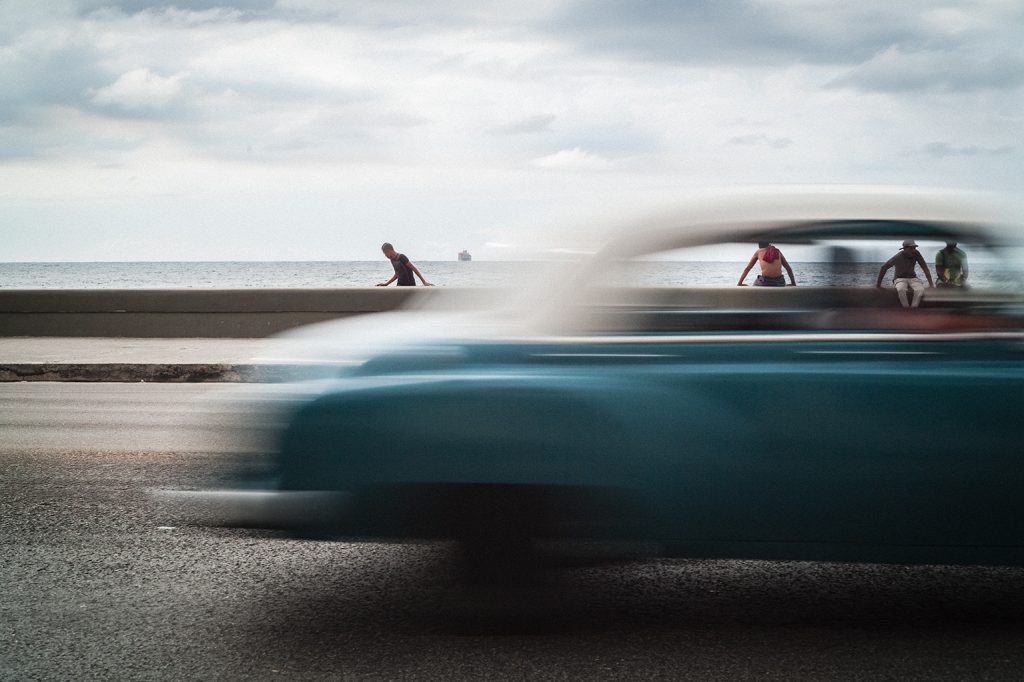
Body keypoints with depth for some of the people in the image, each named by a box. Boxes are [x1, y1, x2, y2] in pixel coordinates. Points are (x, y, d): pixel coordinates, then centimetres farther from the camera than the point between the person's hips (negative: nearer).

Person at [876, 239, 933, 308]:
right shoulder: (898, 257, -18)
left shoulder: (916, 254, -10)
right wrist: (878, 283, -3)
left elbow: (925, 268, -4)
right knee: (901, 290, -40)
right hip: (900, 279, -3)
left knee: (920, 290, -33)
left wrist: (931, 283, -11)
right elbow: (883, 267, -9)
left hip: (912, 278, 3)